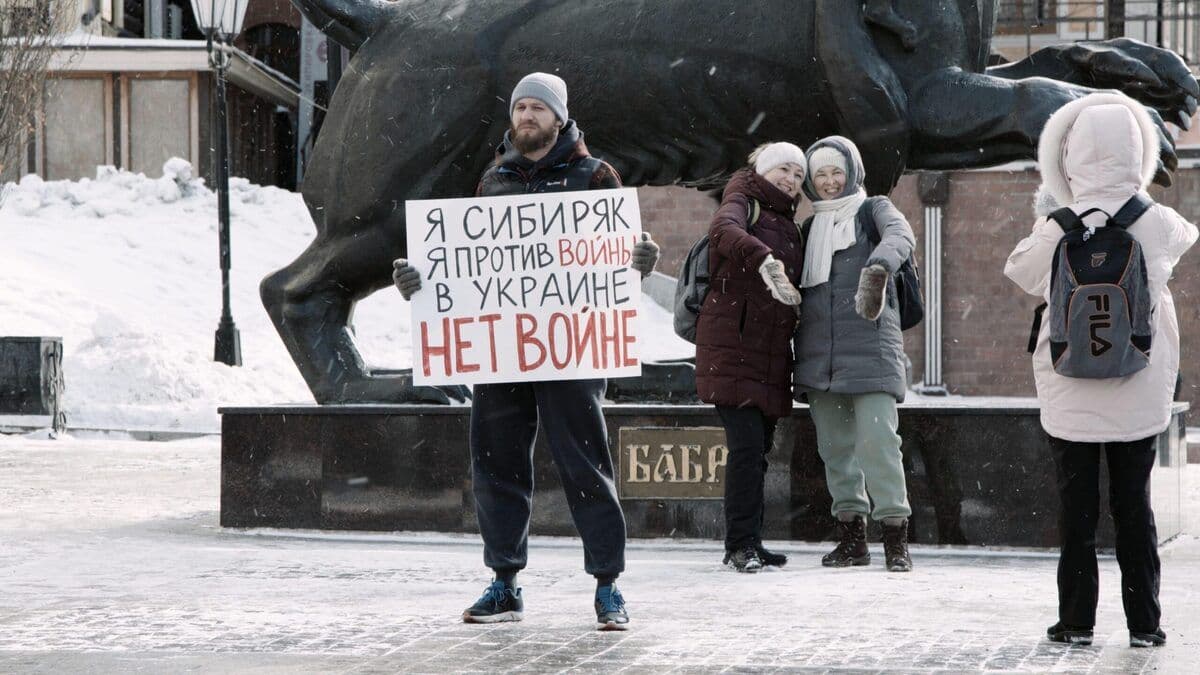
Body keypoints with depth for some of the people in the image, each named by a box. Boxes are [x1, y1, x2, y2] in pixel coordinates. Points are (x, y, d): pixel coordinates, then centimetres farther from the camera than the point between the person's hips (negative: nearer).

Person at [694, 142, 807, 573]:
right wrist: (764, 260, -42)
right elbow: (724, 231, -26)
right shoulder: (744, 204, -1)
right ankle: (741, 544, -11)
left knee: (759, 448, 8)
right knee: (747, 444, -14)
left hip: (770, 351, 8)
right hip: (733, 341, -8)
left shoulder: (787, 226, 23)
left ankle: (747, 544, 14)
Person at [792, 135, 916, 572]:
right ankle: (851, 536, 10)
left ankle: (895, 535, -11)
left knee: (877, 438, -14)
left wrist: (878, 266, -36)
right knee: (835, 445, 4)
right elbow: (799, 288, 23)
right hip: (819, 351, 5)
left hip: (869, 345, -5)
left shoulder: (872, 210, 8)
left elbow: (901, 234, -15)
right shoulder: (810, 228, 22)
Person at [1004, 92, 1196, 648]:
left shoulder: (1057, 230, -14)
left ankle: (1076, 619, 9)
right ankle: (1144, 620, 10)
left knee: (1077, 506, 7)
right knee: (1133, 504, 9)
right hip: (1139, 397, 1)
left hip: (1070, 395, -1)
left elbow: (1022, 272, 5)